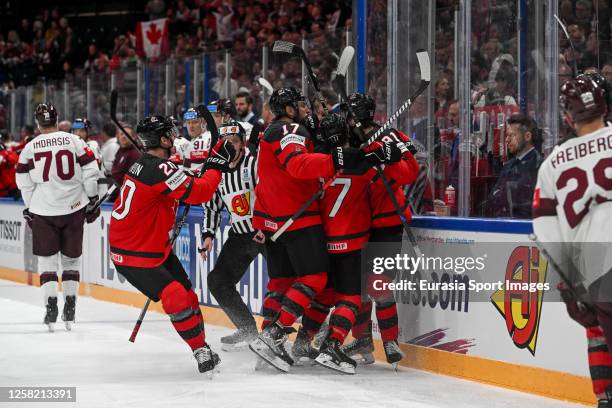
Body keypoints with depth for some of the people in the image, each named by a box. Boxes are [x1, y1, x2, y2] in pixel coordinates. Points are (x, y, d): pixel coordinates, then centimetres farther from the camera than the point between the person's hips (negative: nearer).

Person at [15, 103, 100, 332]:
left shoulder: (30, 148, -2)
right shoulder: (74, 142, -1)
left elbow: (25, 184, 2)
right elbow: (90, 172, -2)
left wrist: (29, 210, 13)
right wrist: (92, 200, 8)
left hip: (43, 211, -1)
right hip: (74, 209, 1)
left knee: (47, 259, 9)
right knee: (71, 259, 13)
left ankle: (51, 304, -4)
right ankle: (70, 308, 13)